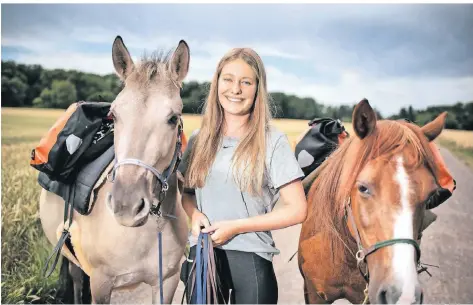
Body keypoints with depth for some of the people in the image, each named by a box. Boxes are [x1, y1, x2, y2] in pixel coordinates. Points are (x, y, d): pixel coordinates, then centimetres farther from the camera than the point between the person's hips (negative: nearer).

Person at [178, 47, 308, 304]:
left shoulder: (273, 141, -8)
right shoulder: (199, 140, 4)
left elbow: (297, 210, -10)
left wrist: (236, 226, -15)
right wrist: (195, 214, -7)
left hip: (251, 259, -3)